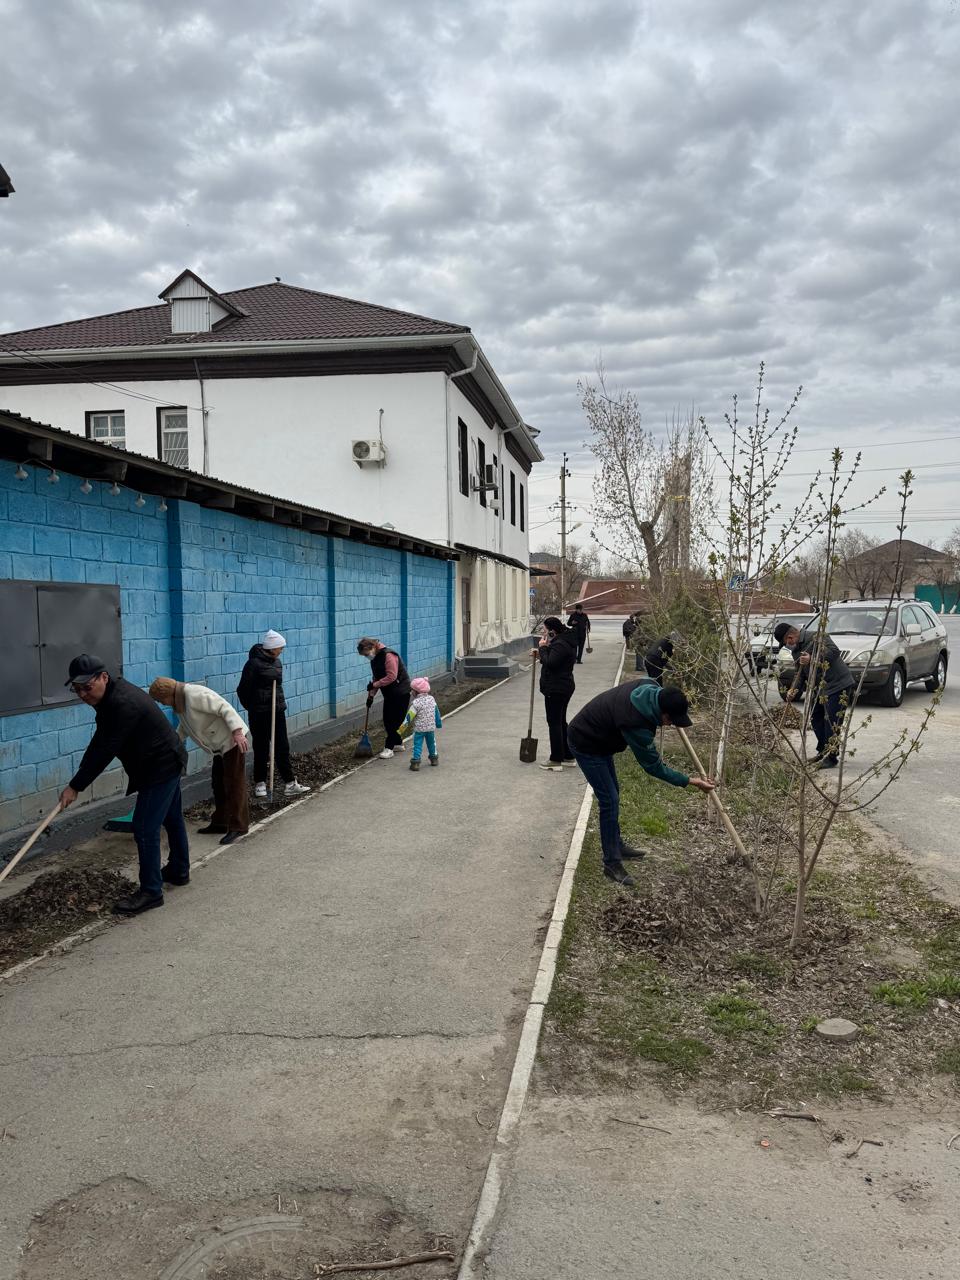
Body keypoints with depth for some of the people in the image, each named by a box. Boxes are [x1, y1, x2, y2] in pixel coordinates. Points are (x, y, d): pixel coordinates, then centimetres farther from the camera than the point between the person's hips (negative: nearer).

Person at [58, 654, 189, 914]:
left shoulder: (122, 704, -29)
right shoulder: (111, 696, 4)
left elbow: (105, 751, -27)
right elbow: (99, 744, 9)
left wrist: (76, 786, -21)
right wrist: (78, 780, 5)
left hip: (160, 767, -11)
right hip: (167, 762, 11)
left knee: (145, 828, -8)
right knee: (171, 818, 23)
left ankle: (151, 891, -1)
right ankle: (179, 870, 39)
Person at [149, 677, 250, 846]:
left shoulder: (194, 694, -21)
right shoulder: (179, 703, 11)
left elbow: (224, 708, -26)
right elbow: (183, 728, 29)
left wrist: (237, 732, -31)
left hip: (232, 740, -10)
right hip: (220, 744, 10)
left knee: (234, 784, -8)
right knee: (218, 784, 15)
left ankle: (238, 826, -5)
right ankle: (220, 823, 25)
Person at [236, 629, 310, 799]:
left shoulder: (276, 662, 8)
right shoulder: (254, 663, -14)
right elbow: (243, 689, -9)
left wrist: (280, 703, 11)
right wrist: (251, 707, 1)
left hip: (278, 710, 6)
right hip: (260, 713, -6)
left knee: (282, 747, 6)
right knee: (261, 748, 4)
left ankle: (290, 784, 9)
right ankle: (260, 784, 17)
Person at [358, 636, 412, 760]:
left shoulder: (388, 655, -20)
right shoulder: (374, 658, 9)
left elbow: (391, 677, -27)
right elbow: (376, 678, 16)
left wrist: (374, 685, -22)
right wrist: (371, 695, 8)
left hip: (401, 693, -9)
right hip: (389, 694, 9)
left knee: (395, 721, -6)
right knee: (387, 720, 11)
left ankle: (389, 748, -2)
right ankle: (398, 743, 26)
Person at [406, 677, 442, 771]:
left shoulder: (416, 702, -17)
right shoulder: (431, 699, 0)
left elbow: (409, 716, -16)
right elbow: (437, 712, 8)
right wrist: (439, 723, 20)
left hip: (419, 729, -5)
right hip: (431, 728, 5)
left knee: (418, 745, 1)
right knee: (431, 743, 21)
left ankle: (416, 761, -5)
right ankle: (434, 758, 34)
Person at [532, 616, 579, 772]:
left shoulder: (559, 644, -20)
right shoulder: (564, 642, 13)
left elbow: (550, 663, -27)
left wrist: (543, 648, -14)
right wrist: (540, 654, 7)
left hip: (555, 689, -11)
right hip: (564, 687, 11)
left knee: (554, 723, -4)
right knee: (561, 722, 17)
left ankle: (556, 761, 0)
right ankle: (569, 757, 23)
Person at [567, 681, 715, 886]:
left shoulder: (647, 688, -15)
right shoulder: (637, 725, -36)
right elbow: (654, 767, -22)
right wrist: (690, 781, -16)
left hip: (597, 737, 10)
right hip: (586, 745, -10)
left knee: (613, 793, 19)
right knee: (609, 801, -9)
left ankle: (617, 846, 35)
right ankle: (611, 864, 0)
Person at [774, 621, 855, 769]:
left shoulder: (816, 637, -15)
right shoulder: (796, 651, 13)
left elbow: (834, 651, -27)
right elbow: (800, 674, 17)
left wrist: (812, 660, -34)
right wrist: (794, 691, 2)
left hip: (838, 685, -9)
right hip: (820, 688, 9)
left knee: (831, 723, -9)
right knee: (816, 719, 13)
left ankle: (831, 757, -2)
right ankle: (822, 752, 27)